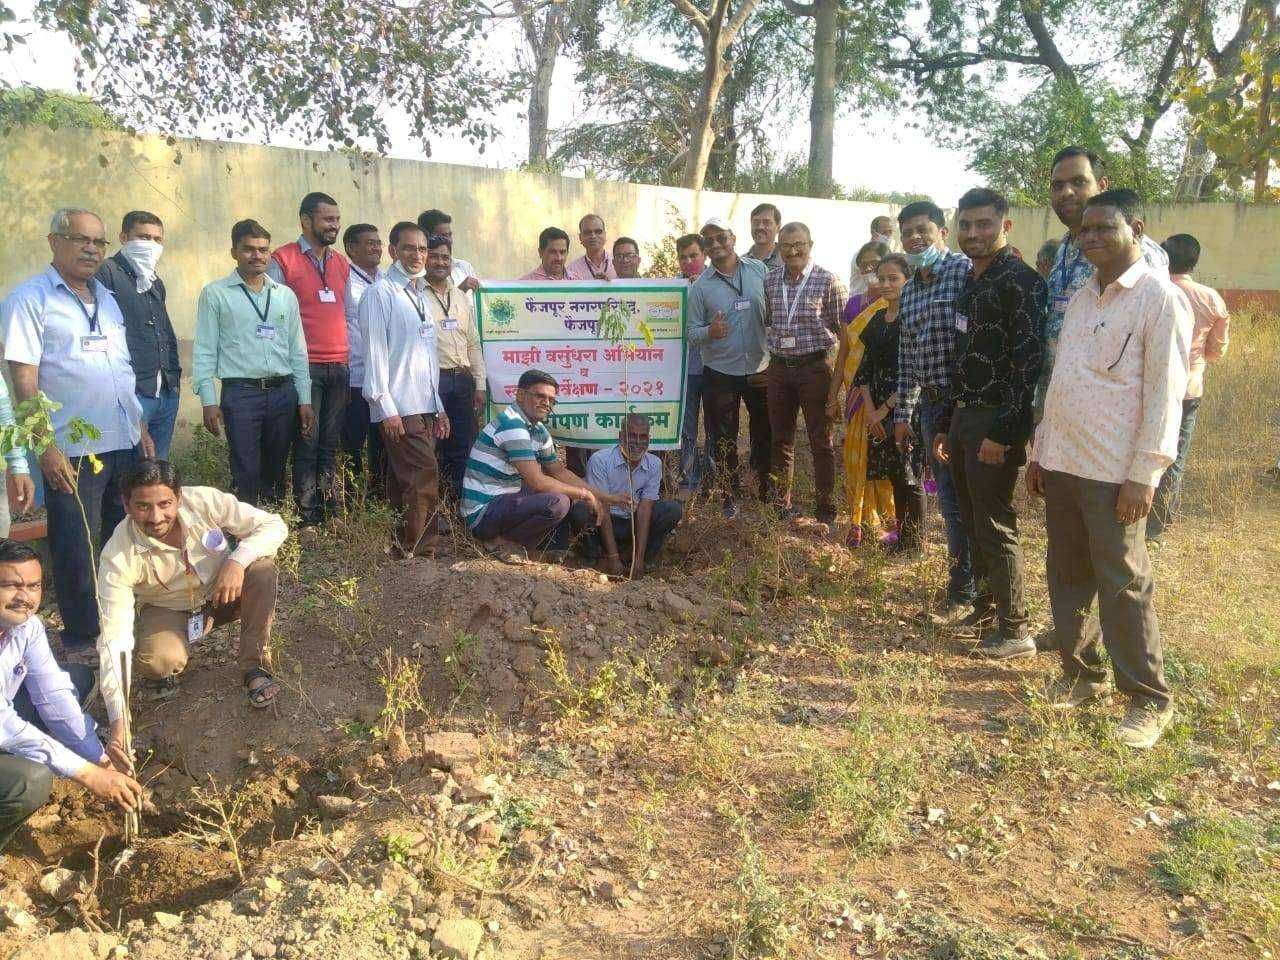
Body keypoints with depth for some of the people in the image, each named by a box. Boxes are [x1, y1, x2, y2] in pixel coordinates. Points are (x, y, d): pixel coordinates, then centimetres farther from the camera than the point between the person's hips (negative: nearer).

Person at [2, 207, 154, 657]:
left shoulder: (107, 298, 14)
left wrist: (141, 429, 15)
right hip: (72, 450, -6)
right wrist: (46, 446, -18)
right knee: (77, 549, 4)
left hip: (124, 444, 7)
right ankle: (81, 638, 18)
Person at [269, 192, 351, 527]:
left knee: (331, 443, 8)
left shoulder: (342, 264, 16)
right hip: (305, 367, -5)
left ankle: (329, 511, 15)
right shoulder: (283, 260, -2)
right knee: (307, 443, -3)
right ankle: (307, 517, 2)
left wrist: (350, 358, 13)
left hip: (339, 367, 5)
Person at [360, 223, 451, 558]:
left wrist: (439, 407, 18)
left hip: (426, 408, 7)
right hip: (399, 409, -7)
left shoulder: (421, 294, 20)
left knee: (406, 482, 9)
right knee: (425, 478, -13)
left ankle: (409, 549, 13)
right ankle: (417, 551, -6)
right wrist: (387, 408, -16)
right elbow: (375, 352, -10)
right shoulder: (381, 293, -4)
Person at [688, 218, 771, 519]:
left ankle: (767, 493, 27)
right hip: (720, 373, -1)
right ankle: (731, 497, 21)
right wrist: (709, 332, -23)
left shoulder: (760, 271, 2)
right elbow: (693, 331, -1)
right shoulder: (700, 286, -1)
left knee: (765, 435, 11)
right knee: (724, 440, 6)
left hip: (761, 369, 1)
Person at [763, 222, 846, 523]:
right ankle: (782, 506, 25)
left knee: (822, 443, 3)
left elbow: (843, 328, -4)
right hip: (779, 366, 4)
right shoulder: (770, 281, 7)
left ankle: (825, 510, 12)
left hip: (815, 366, -4)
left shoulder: (828, 281, -6)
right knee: (781, 441, 13)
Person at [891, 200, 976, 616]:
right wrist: (903, 413, 18)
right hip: (931, 404, 7)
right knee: (949, 496, 13)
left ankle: (964, 590, 12)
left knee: (958, 499, -1)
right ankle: (968, 580, 26)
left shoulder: (966, 271, -9)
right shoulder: (908, 291, 15)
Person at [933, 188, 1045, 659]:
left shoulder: (1020, 281, -12)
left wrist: (1004, 433, -22)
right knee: (972, 522, 14)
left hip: (995, 424, -9)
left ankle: (1014, 629, 6)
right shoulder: (971, 282, 16)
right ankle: (986, 606, 26)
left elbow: (1028, 363, -18)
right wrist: (946, 424, 18)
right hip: (964, 417, 9)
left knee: (995, 527, -4)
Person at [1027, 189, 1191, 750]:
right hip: (1061, 464, 7)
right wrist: (1039, 451, 15)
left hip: (1113, 471, -7)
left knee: (1122, 586, 0)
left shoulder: (1160, 299, -8)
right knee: (1067, 577, 13)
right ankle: (1082, 674, 29)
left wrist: (1143, 476, -17)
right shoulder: (1080, 299, 14)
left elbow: (1164, 394, -13)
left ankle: (1149, 700, 14)